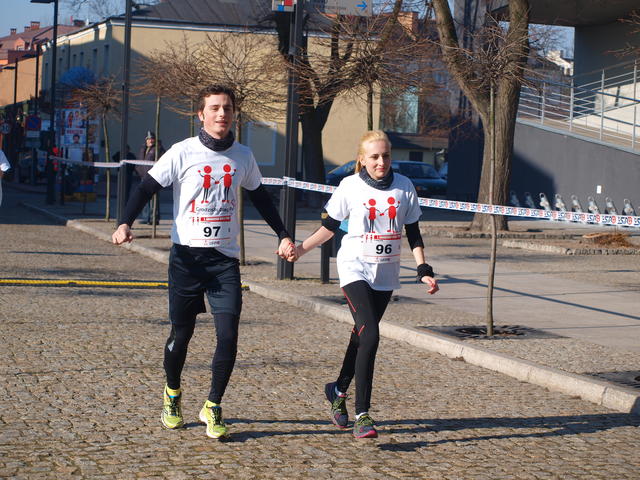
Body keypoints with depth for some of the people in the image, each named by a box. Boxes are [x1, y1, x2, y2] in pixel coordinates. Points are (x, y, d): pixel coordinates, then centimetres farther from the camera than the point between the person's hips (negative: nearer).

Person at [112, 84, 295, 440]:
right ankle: (173, 394, 33)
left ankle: (213, 407, 9)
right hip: (187, 255, -2)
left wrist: (283, 236, 17)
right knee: (182, 333, 6)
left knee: (228, 336, -8)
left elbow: (262, 199, 21)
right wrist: (125, 224, -20)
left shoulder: (243, 156, 7)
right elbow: (147, 188, -5)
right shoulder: (183, 152, -4)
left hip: (225, 258, 2)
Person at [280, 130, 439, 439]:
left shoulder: (404, 186, 4)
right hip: (355, 269, -4)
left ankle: (339, 389, 37)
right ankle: (362, 415, -19)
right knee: (370, 335, -19)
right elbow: (329, 226, 6)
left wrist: (424, 270, 3)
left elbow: (413, 234, 10)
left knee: (362, 335, 11)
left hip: (386, 274, 4)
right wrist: (300, 249, -3)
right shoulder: (350, 186, -4)